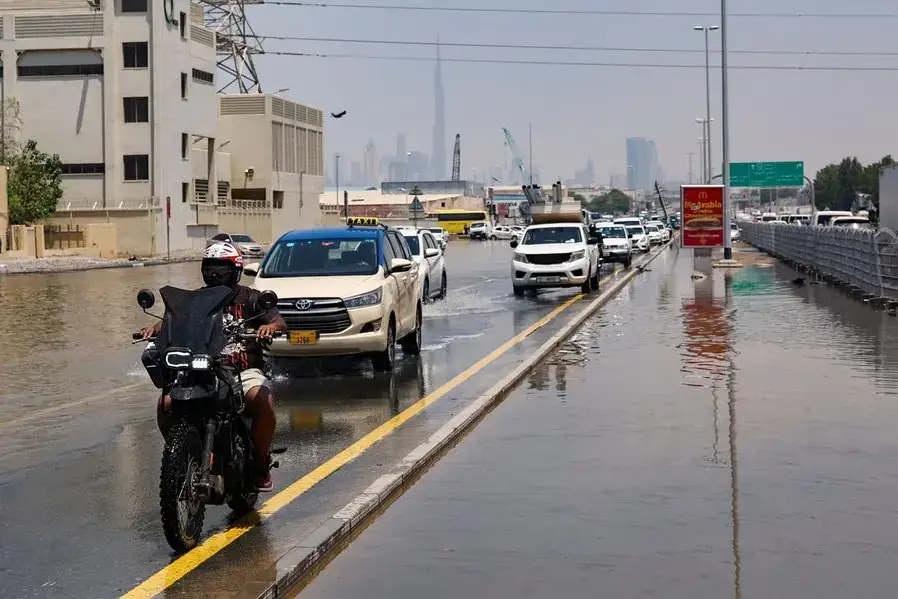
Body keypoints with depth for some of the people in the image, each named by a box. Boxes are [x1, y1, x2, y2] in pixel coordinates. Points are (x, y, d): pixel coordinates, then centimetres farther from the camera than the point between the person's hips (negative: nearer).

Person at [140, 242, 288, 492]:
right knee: (166, 404, -22)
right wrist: (155, 327, -20)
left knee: (263, 400, -35)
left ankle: (261, 464, -15)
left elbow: (280, 322, -4)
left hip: (245, 370, -3)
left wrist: (270, 326, -28)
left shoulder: (249, 298, 8)